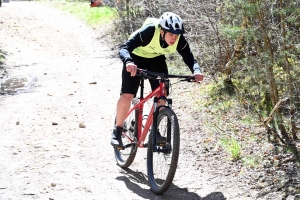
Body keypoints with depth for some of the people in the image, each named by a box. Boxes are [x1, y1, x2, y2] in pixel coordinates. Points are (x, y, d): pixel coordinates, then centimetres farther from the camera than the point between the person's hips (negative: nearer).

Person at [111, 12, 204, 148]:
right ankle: (117, 130, 2)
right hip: (136, 58, -4)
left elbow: (189, 58, -23)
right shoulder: (149, 32, -38)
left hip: (157, 59, 4)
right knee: (127, 95, -15)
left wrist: (196, 71, -46)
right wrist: (128, 62, -64)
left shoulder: (179, 40, -27)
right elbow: (124, 48, -43)